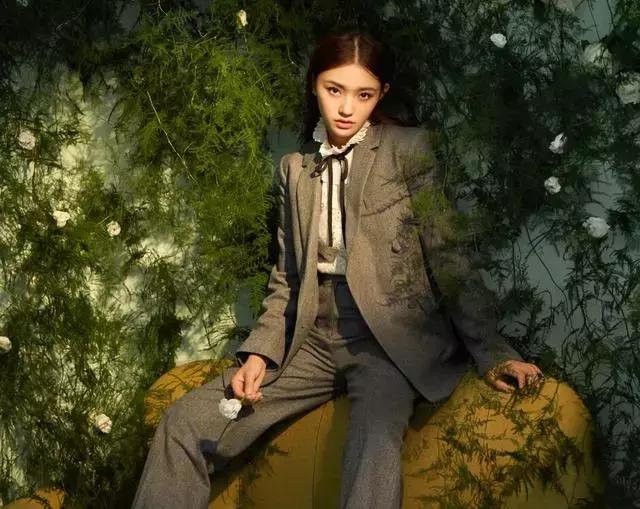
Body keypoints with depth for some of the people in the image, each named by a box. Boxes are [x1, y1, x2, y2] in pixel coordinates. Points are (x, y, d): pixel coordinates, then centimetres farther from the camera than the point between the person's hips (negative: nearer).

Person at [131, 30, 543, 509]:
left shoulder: (409, 148, 1)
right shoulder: (294, 168, 14)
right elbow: (287, 276, 16)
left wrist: (491, 352, -6)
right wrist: (260, 350, 1)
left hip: (390, 337, -4)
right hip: (312, 341, 5)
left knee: (375, 440, -37)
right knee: (185, 423, -12)